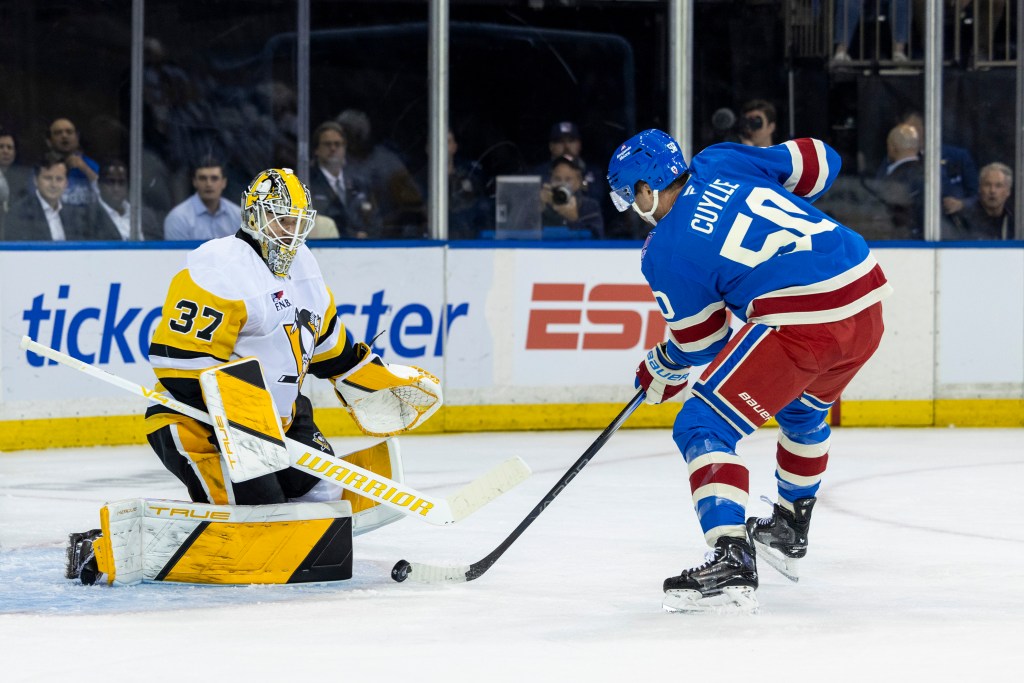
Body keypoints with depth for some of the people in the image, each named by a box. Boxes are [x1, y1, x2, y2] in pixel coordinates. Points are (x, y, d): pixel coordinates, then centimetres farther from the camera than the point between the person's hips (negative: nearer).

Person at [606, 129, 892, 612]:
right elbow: (818, 162, 19)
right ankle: (789, 530, 51)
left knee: (703, 426, -2)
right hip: (867, 304, 8)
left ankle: (730, 561, -18)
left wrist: (661, 369, 32)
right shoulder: (723, 161, 13)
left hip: (801, 320, -8)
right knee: (802, 410, 34)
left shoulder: (665, 254, 0)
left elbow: (700, 342, 11)